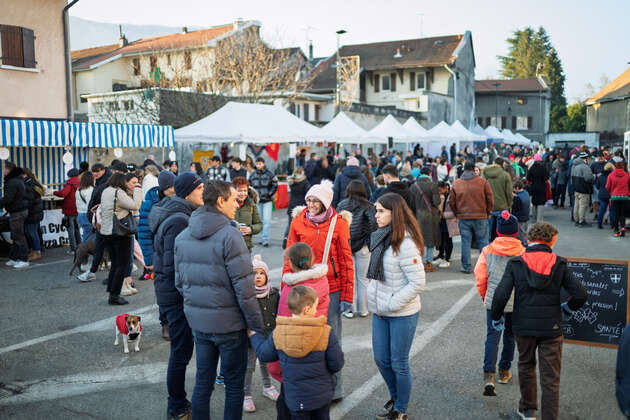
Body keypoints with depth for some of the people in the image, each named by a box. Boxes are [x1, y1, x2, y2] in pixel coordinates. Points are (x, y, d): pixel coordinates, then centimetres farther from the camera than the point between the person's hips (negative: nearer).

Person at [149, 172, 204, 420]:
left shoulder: (173, 215, 10)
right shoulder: (179, 221, -23)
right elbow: (175, 265, -26)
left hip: (168, 291, 10)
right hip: (177, 295, -10)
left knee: (181, 349, 20)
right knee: (181, 351, 3)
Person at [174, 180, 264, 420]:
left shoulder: (183, 236, 4)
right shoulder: (229, 235, -18)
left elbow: (180, 282, 10)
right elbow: (244, 288, -19)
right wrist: (257, 326, -11)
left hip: (197, 321, 6)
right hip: (229, 322, -6)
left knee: (202, 382, 18)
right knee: (234, 385, 10)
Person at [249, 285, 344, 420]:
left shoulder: (278, 334, -13)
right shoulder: (327, 333, -19)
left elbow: (264, 354, 4)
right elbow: (337, 365, -13)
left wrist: (254, 336, 20)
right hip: (322, 396, 0)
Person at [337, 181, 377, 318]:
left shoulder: (341, 205, 0)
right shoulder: (367, 206, -6)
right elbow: (374, 222, -19)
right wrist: (370, 239, -7)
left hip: (345, 246, 1)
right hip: (362, 246, -1)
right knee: (363, 278, 11)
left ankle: (349, 309, 13)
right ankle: (363, 310, 19)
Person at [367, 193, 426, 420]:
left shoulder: (405, 244, -21)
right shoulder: (379, 238, 4)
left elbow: (417, 283, -22)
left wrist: (391, 304, -19)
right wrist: (375, 299, 7)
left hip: (402, 314, -8)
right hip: (380, 312, 8)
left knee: (399, 364, 7)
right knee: (381, 359, 18)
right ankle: (395, 397, 41)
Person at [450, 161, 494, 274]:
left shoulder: (456, 183, 3)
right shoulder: (483, 182, -3)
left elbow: (452, 202, 6)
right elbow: (490, 199, -1)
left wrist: (457, 214, 18)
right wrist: (488, 213, 13)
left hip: (463, 218, 1)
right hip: (481, 217, -1)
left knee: (465, 242, 7)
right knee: (483, 241, 7)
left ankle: (467, 267, 10)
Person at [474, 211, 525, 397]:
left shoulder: (488, 251, -7)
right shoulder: (523, 252, -8)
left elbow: (480, 278, -2)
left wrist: (485, 296, 16)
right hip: (516, 303, 1)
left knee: (492, 336, 2)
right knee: (510, 335, 18)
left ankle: (489, 375, -13)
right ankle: (504, 371, 31)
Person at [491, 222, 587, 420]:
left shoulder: (515, 263, -9)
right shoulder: (559, 264, -6)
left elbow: (501, 295, -16)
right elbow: (580, 294, -9)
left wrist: (496, 318, 1)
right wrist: (567, 307, 11)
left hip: (523, 326, 1)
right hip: (551, 328, -1)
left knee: (526, 366, 24)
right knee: (551, 378, 8)